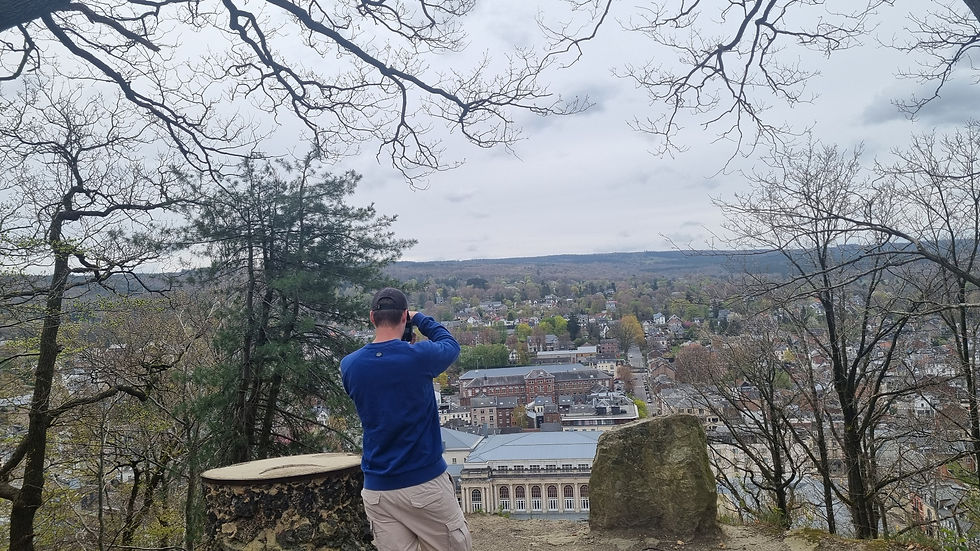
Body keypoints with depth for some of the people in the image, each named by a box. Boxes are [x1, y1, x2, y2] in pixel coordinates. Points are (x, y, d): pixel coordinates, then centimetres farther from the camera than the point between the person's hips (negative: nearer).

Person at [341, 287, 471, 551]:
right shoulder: (419, 356, -12)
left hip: (376, 490, 4)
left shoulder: (348, 365, -2)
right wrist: (420, 319, 21)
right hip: (425, 482, -4)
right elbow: (450, 344, 9)